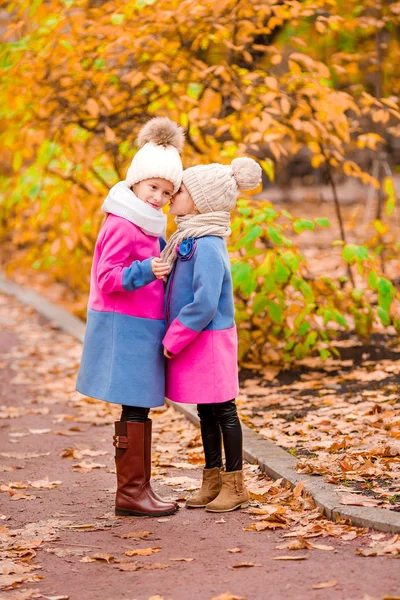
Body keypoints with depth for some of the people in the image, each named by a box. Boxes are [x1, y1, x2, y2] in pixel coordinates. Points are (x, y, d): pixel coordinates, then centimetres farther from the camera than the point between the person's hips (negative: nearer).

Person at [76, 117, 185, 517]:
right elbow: (108, 278, -18)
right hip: (124, 326, -10)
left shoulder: (148, 227, 17)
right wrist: (145, 271, -32)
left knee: (139, 409, 11)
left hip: (142, 327, 10)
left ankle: (137, 488, 17)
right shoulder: (121, 226, -14)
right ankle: (130, 492, -2)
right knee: (134, 409, -7)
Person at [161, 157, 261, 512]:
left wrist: (173, 340, -18)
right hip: (194, 341, 9)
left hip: (211, 340, -9)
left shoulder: (207, 246, -20)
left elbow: (204, 303, -24)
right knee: (206, 413, 15)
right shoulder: (189, 240, 8)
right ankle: (212, 482, 25)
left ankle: (235, 486, 12)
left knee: (223, 412, 2)